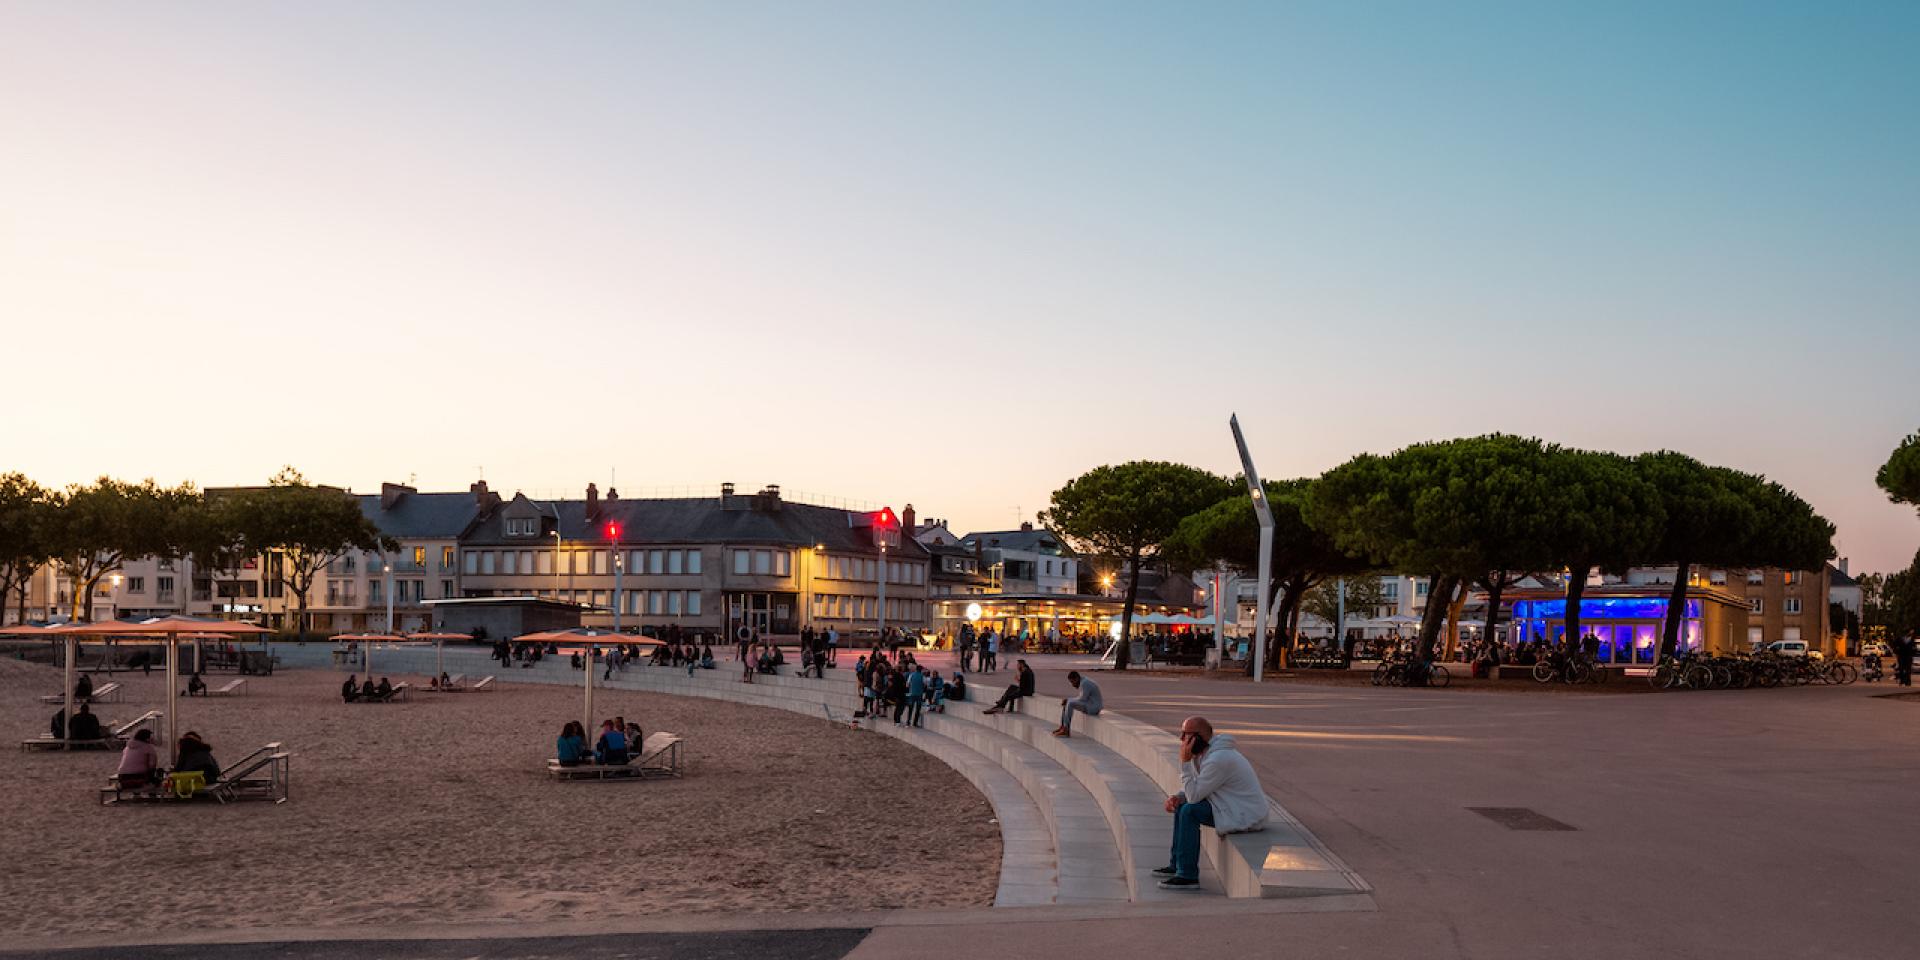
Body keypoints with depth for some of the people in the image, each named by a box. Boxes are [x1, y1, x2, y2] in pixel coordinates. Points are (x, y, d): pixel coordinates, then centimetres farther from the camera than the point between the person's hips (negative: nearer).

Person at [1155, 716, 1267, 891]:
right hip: (1234, 808, 11)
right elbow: (1197, 789, 15)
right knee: (1181, 805, 11)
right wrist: (1178, 797, -5)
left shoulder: (1218, 760, -25)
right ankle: (1176, 864, 18)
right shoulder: (1206, 753, 7)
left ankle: (1188, 875, -17)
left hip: (1247, 816, -11)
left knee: (1189, 811, -22)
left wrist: (1185, 761, -20)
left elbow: (1194, 795, -24)